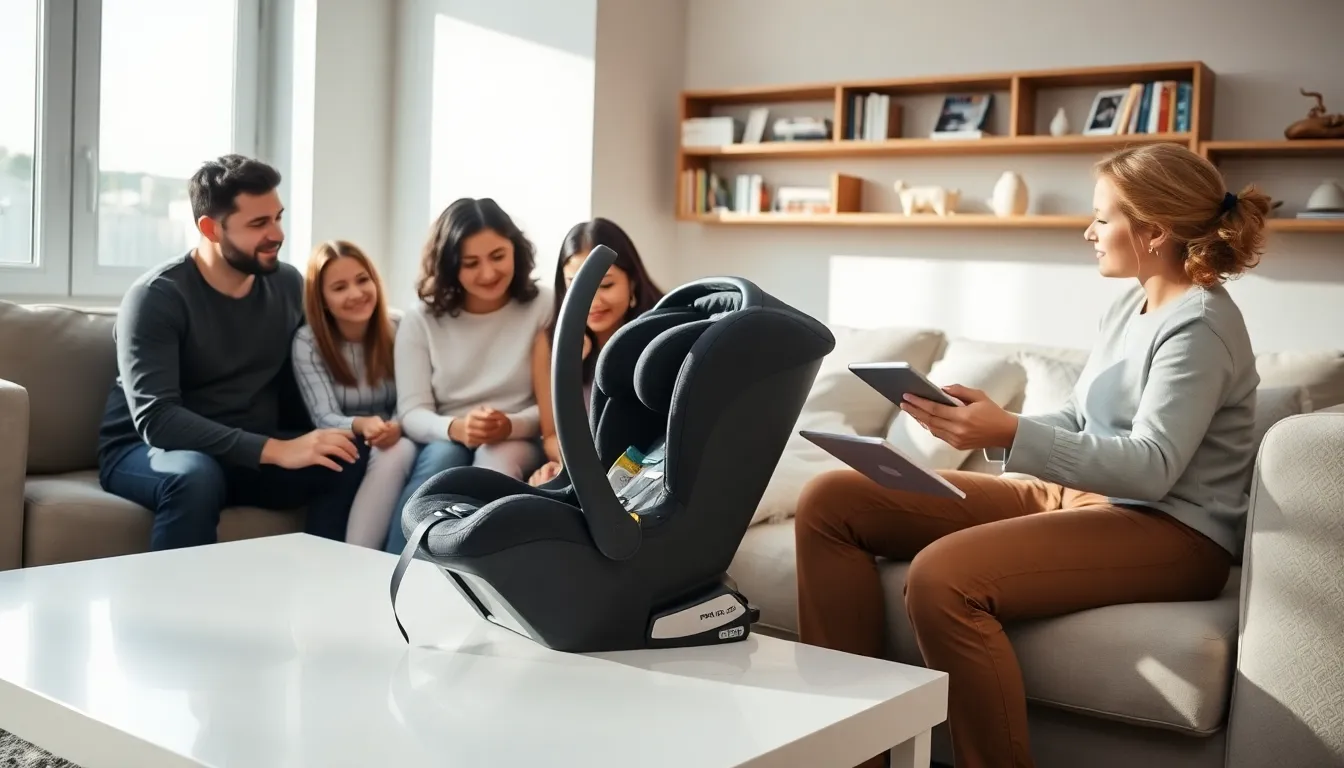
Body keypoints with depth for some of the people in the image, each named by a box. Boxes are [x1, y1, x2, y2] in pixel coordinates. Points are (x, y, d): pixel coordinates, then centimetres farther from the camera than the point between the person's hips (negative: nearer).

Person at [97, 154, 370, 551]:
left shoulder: (288, 285, 2)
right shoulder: (157, 296, -15)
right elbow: (156, 418, -26)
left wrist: (321, 438, -15)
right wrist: (276, 451, -34)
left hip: (251, 453, 5)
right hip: (148, 451, -4)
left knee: (354, 458, -23)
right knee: (196, 475, -39)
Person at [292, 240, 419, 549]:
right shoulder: (307, 342, -7)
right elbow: (325, 417, -14)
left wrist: (396, 426, -30)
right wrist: (361, 425, -37)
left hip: (396, 445, 1)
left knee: (399, 452, -34)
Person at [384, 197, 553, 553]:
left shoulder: (544, 308, -3)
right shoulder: (420, 320, 2)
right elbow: (412, 412, -6)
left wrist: (510, 427, -28)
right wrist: (456, 429, -29)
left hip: (518, 445, -1)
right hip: (444, 444, 1)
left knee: (495, 459, -35)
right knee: (442, 457, -33)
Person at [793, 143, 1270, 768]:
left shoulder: (1200, 323, -12)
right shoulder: (1128, 308, 15)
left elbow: (1151, 467, -22)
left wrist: (1009, 435, -34)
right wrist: (985, 425, -1)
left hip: (1167, 530, -9)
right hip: (1074, 496, 9)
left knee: (943, 575, -38)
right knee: (830, 501, -4)